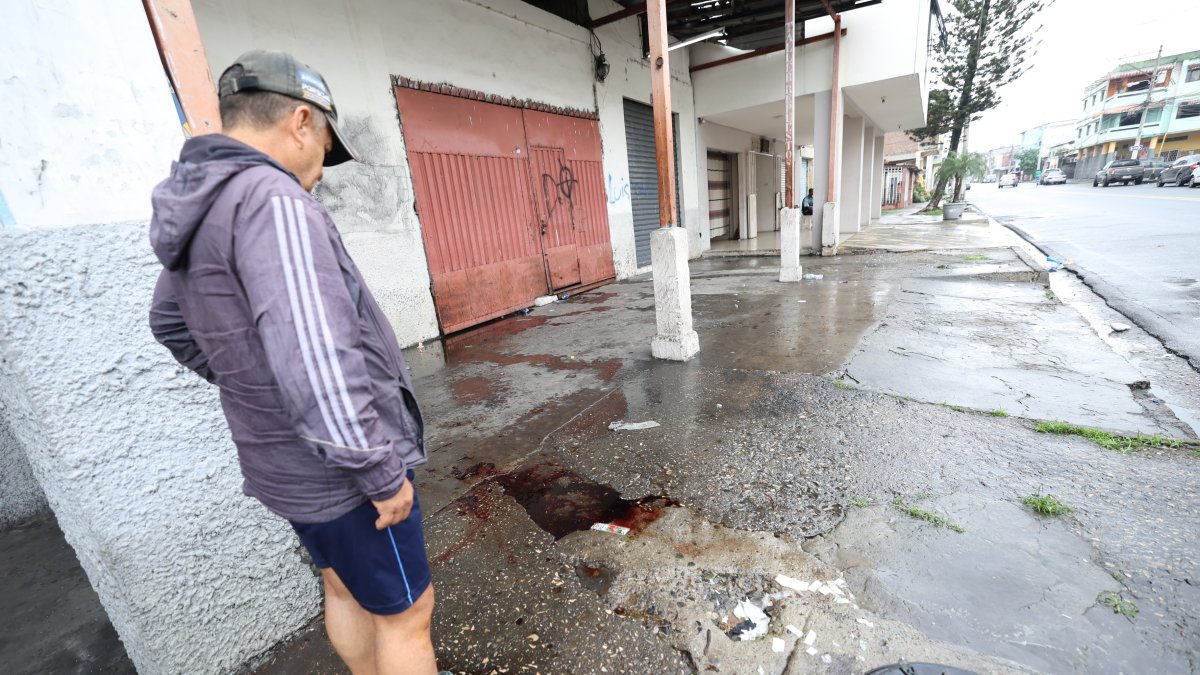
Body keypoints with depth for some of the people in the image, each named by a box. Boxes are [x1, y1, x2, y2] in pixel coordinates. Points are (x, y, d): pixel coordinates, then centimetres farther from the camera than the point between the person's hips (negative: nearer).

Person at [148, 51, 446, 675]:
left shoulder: (196, 208, 6)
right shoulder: (272, 200, -24)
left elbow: (172, 324, 21)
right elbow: (318, 364, -32)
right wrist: (381, 472, -22)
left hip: (283, 460, 9)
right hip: (336, 469, -9)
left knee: (345, 589, 27)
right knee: (405, 610, 12)